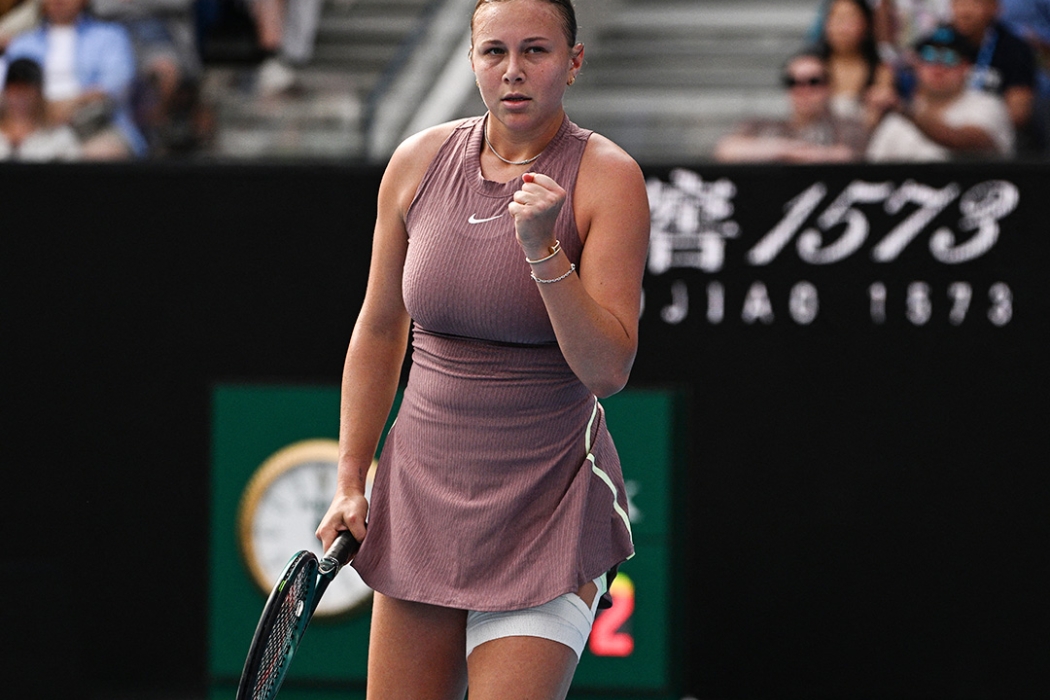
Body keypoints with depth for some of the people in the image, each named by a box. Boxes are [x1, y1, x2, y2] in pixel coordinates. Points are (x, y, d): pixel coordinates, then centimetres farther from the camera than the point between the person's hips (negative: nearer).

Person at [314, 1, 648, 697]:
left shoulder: (608, 176, -9)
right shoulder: (419, 162, 3)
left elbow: (609, 369, -14)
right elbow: (379, 331, 14)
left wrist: (542, 249, -25)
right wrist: (350, 482, 11)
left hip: (549, 511, -4)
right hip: (420, 493, 4)